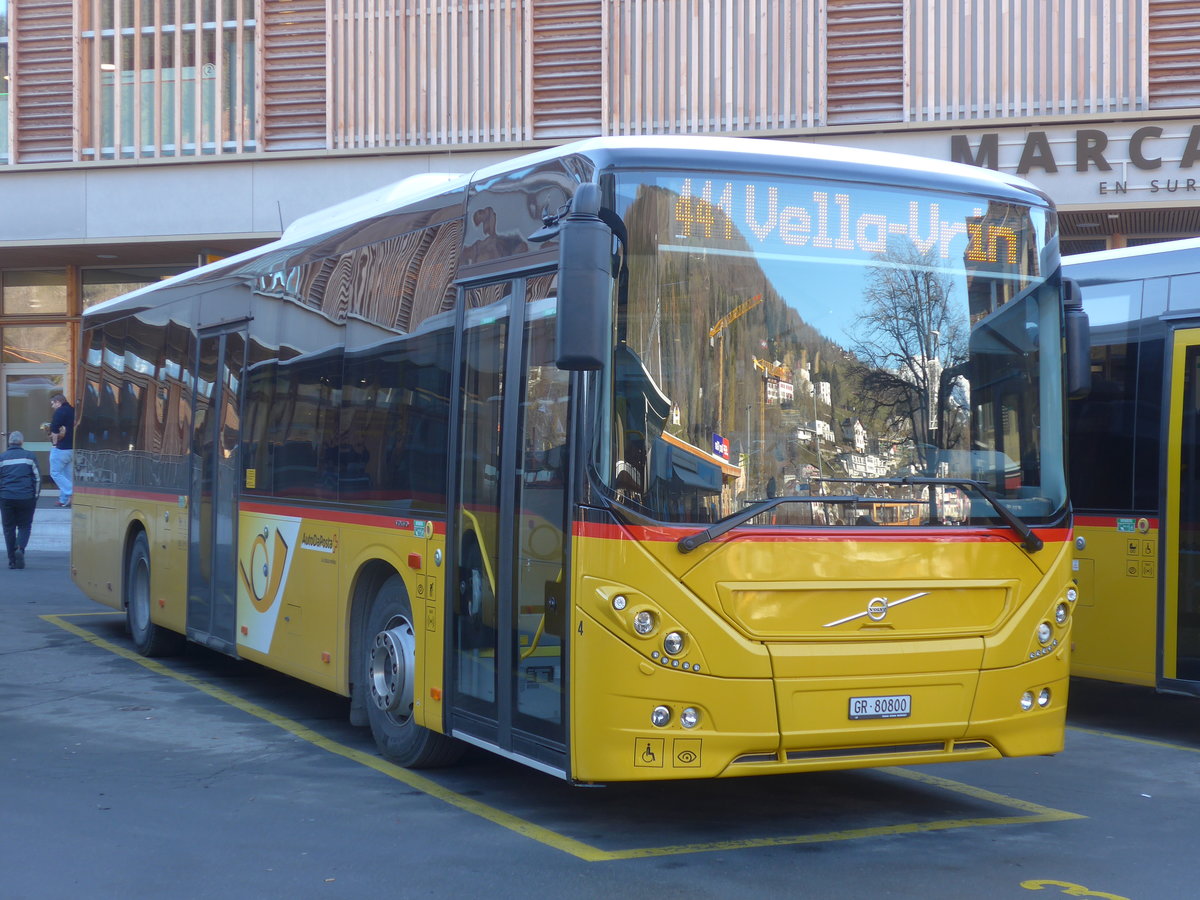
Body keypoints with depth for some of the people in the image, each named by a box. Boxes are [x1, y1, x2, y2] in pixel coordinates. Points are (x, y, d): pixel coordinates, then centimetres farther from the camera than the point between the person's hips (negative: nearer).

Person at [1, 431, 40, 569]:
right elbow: (37, 478, 2)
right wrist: (35, 496, 11)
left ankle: (12, 560, 7)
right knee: (24, 526, 11)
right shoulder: (30, 457, 2)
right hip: (26, 498, -1)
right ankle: (20, 548, -16)